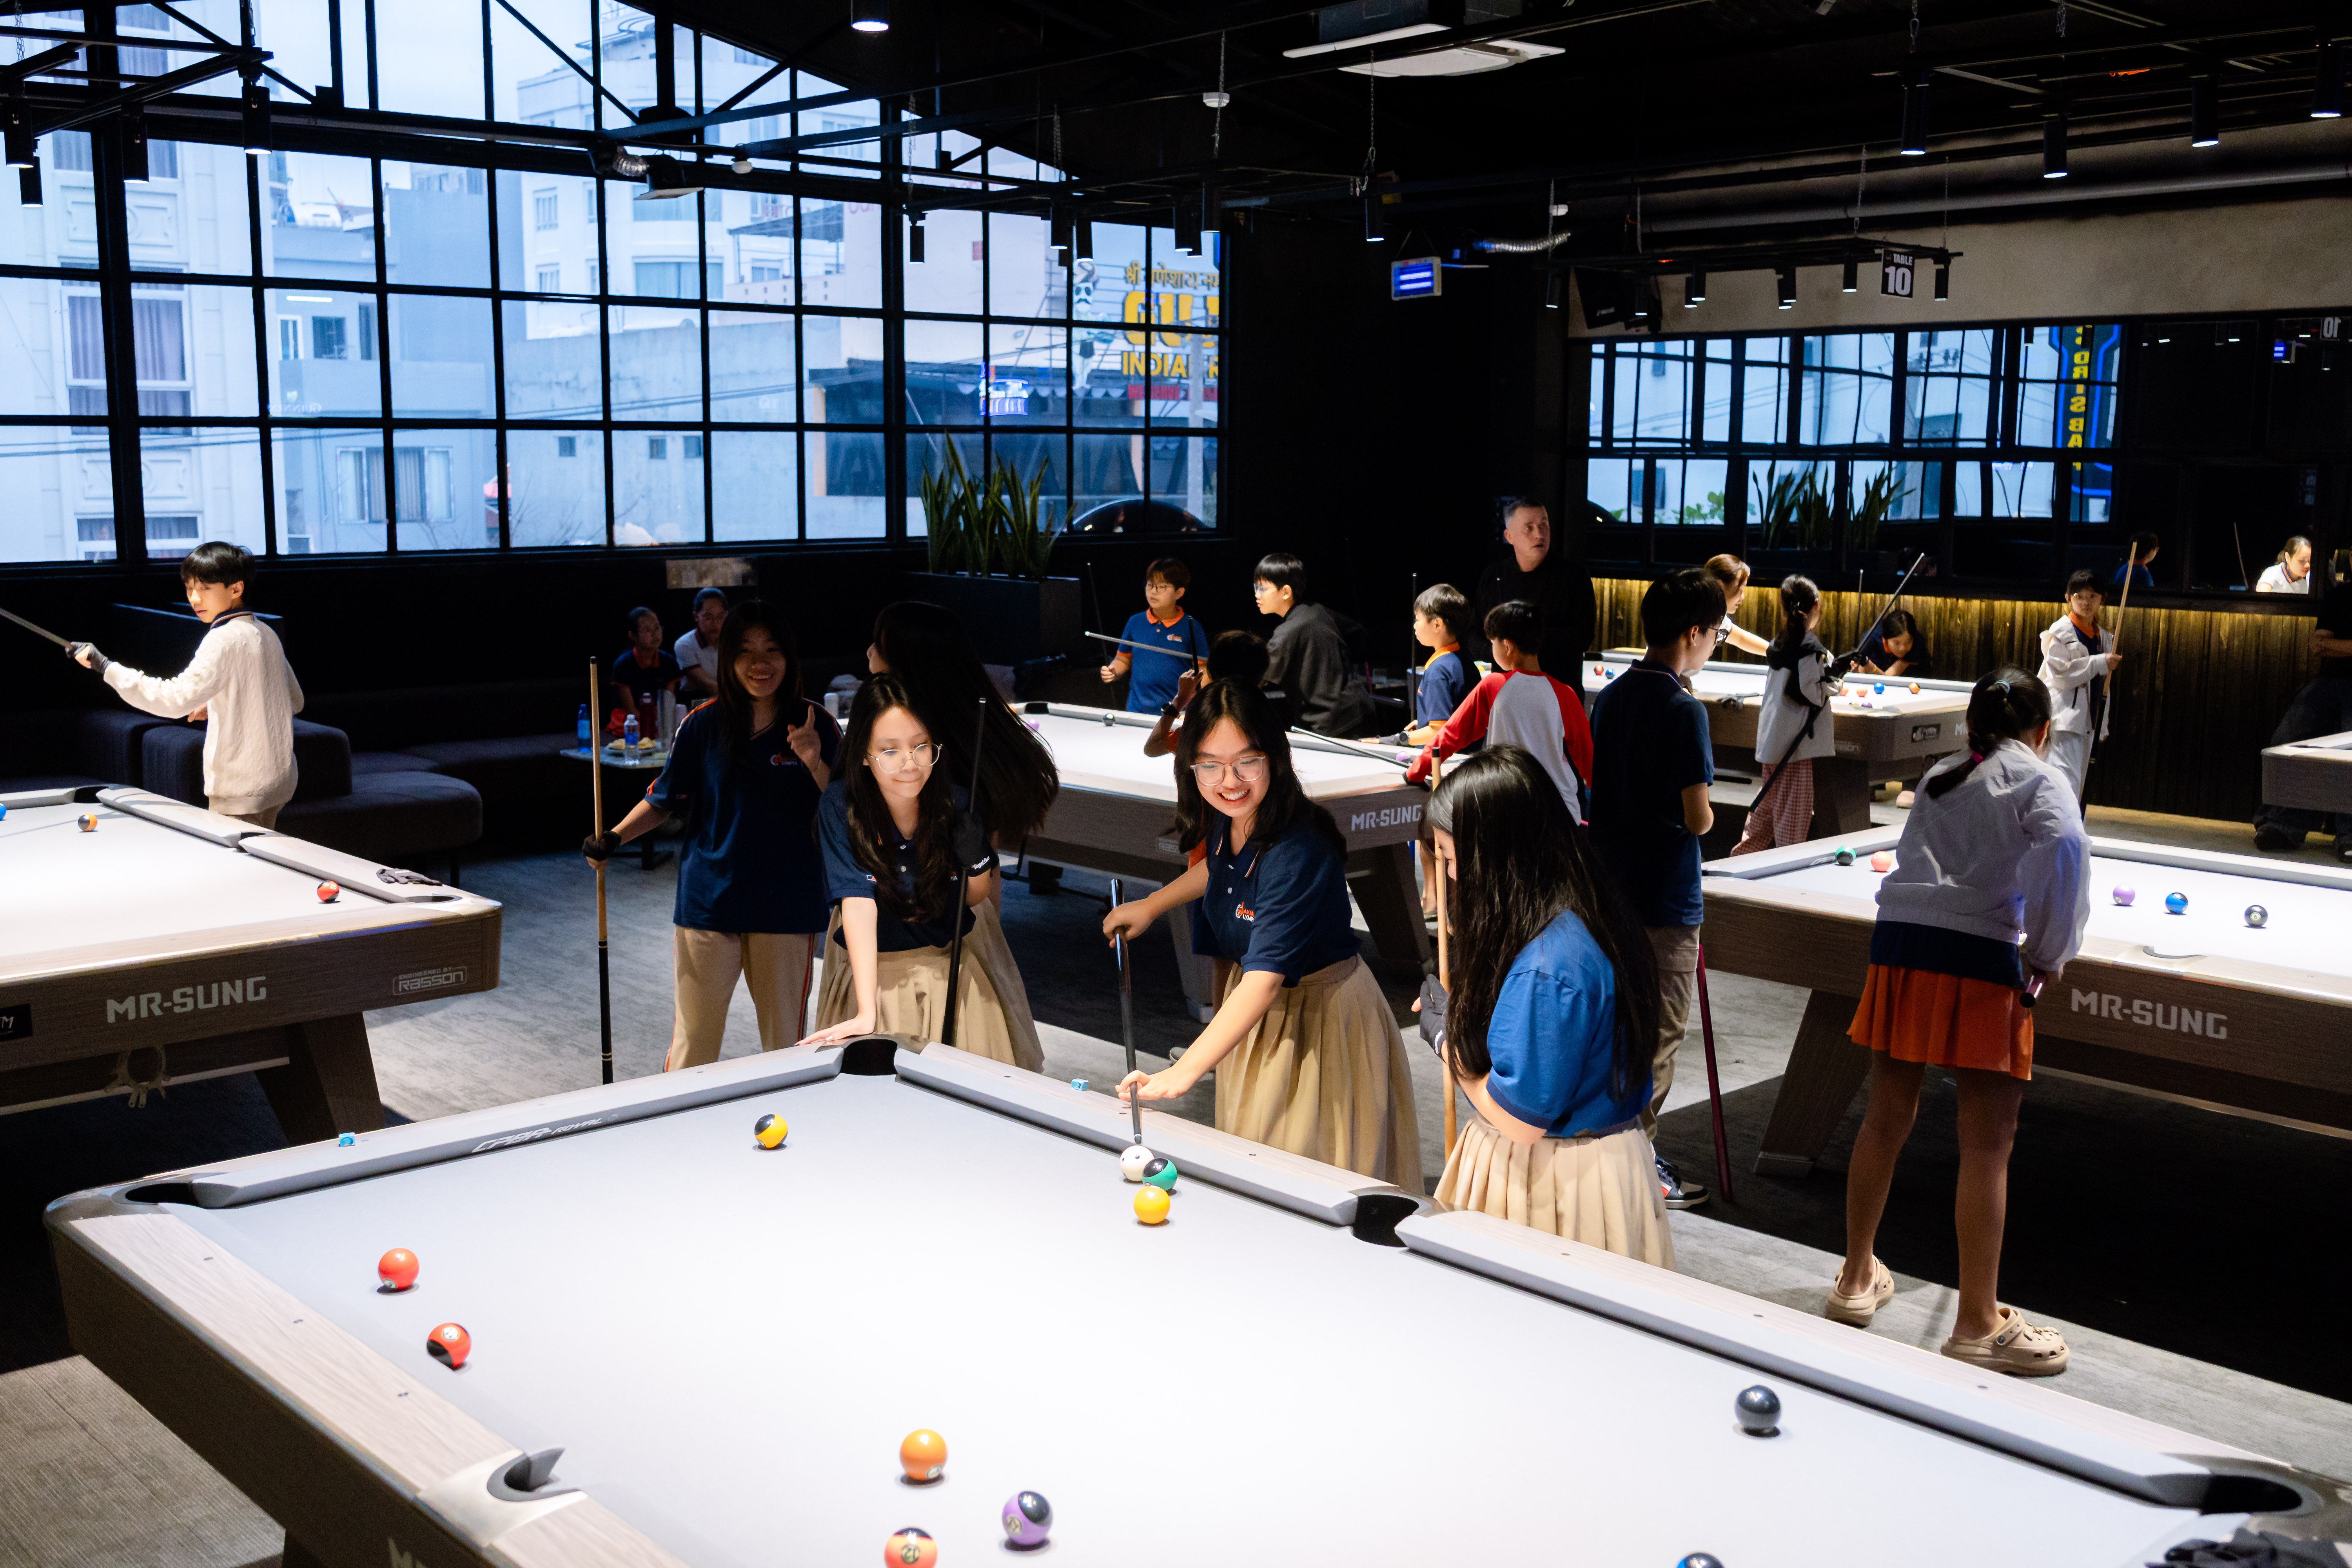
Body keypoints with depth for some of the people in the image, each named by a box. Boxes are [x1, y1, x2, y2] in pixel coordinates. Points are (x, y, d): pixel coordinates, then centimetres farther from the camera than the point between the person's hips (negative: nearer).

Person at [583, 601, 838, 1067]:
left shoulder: (817, 726, -3)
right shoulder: (704, 724, -1)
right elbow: (665, 800, 8)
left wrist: (816, 763, -21)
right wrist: (616, 836, -6)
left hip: (787, 906, 0)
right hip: (709, 903, 0)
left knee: (786, 1042, 10)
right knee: (694, 1038, 7)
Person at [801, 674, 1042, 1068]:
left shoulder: (956, 803, -14)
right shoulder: (841, 807, -21)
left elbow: (977, 898, 0)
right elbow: (858, 902, -30)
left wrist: (978, 861, -24)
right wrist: (866, 1013, -38)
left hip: (951, 970, 2)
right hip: (875, 972, -2)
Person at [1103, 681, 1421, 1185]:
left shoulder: (1298, 853, -34)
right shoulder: (1228, 820, -8)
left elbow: (1266, 979, -43)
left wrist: (1184, 1072, -51)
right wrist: (1153, 904, 15)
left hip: (1320, 1016, -8)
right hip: (1252, 1016, 8)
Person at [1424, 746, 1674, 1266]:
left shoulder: (1547, 969, -29)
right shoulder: (1586, 920, 1)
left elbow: (1521, 1119, -23)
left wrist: (1454, 1048, -9)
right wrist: (1459, 1013, 6)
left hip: (1553, 1180, -9)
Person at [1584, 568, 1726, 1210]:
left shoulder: (1610, 697, 6)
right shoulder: (1683, 711, -18)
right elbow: (1697, 819, -18)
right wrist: (1706, 816, 3)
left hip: (1610, 885, 8)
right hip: (1665, 898, -8)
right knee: (1660, 1033, 2)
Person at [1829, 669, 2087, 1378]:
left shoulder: (1936, 778, 22)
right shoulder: (2041, 780, 5)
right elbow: (2065, 848, -15)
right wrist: (2049, 954, -5)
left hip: (1898, 943, 6)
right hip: (1977, 955, -6)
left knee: (1886, 1116, 17)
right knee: (1988, 1140, 0)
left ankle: (1857, 1276, 29)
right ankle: (1978, 1323, 2)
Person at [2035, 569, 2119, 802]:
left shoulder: (2102, 638, 16)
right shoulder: (2060, 632, -6)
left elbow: (2102, 687, 21)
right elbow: (2060, 674, -16)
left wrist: (2102, 727, 20)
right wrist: (2100, 663, -17)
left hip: (2087, 721, 8)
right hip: (2063, 720, -8)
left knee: (2078, 788, 10)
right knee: (2067, 782, -18)